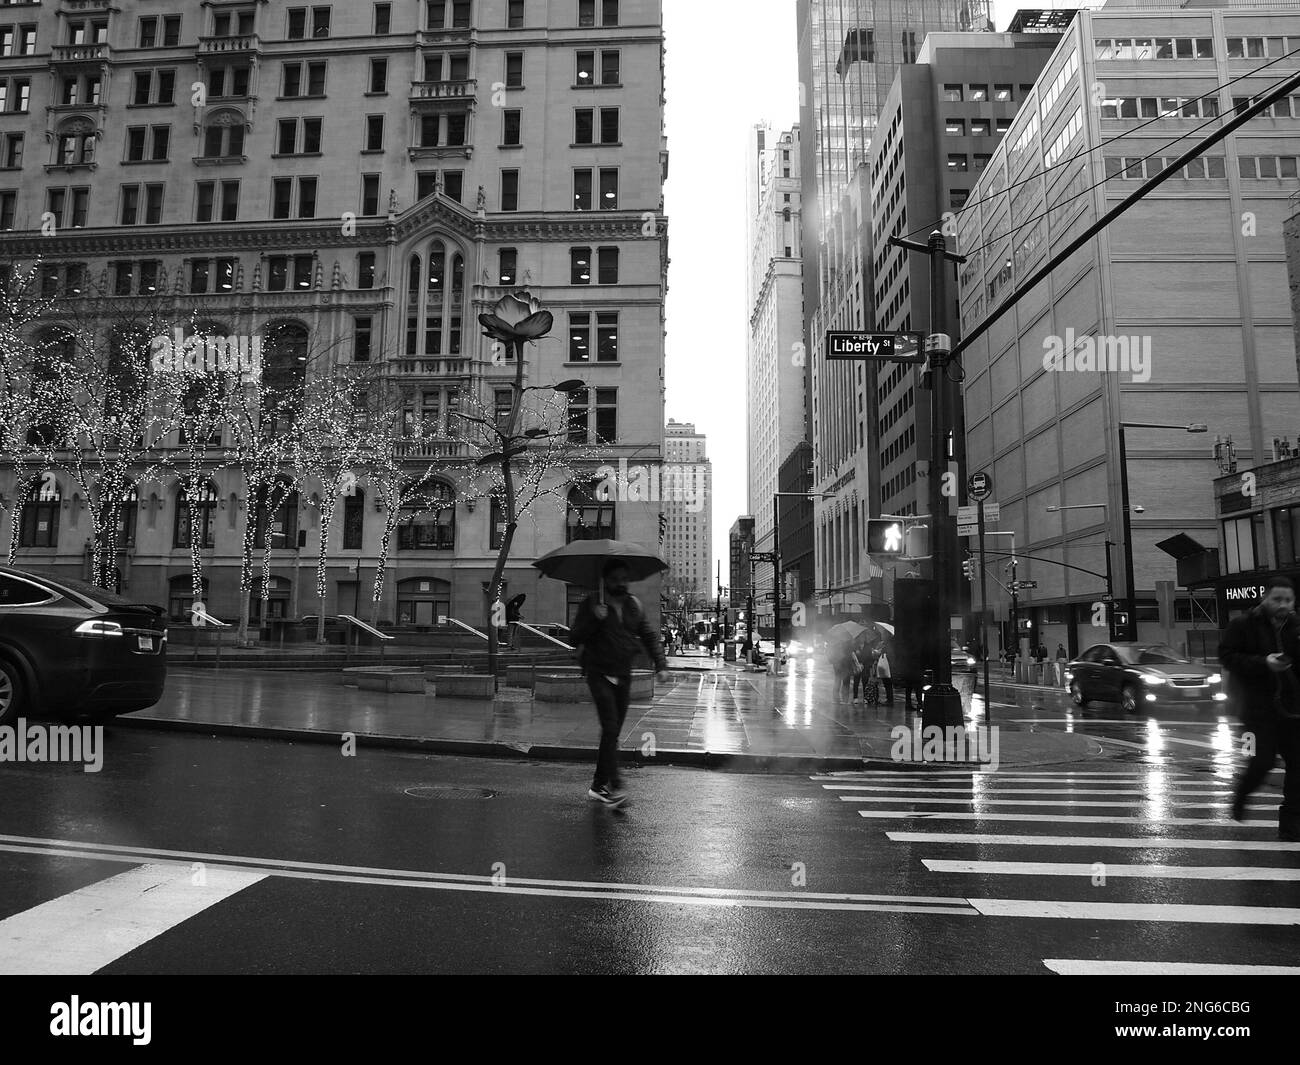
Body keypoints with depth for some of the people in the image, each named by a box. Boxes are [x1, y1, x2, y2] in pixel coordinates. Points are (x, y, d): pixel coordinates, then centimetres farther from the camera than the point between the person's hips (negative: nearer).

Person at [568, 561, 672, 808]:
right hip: (600, 674, -5)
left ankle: (598, 785, 20)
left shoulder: (634, 605, 9)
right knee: (610, 728, -17)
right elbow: (575, 638, -8)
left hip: (623, 676, 5)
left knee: (614, 731, 9)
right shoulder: (591, 604, -4)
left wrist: (661, 665, 2)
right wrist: (594, 619, -23)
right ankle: (615, 786, -19)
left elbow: (649, 636, 13)